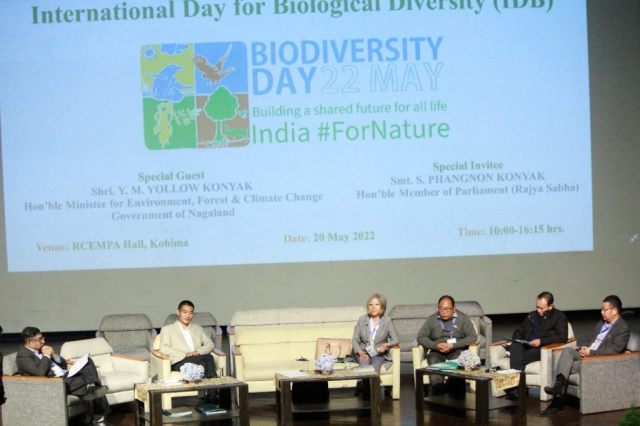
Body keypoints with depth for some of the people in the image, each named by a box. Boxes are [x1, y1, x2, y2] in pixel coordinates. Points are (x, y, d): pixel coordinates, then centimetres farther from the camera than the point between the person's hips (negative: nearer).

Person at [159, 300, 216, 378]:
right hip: (179, 363, -4)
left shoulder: (198, 329, 32)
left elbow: (210, 344, 19)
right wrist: (185, 355, -13)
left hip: (197, 361, 4)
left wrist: (198, 352, -5)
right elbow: (164, 349, 2)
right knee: (208, 357, -34)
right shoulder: (167, 329, 18)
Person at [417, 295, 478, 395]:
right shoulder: (432, 319, 13)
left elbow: (473, 337, -2)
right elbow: (421, 337, 8)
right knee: (433, 360, -33)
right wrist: (436, 345, -11)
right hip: (437, 351, 1)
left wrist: (453, 345, -14)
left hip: (457, 350, -1)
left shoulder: (463, 318, 8)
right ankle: (438, 395, -42)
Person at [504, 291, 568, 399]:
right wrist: (518, 339, 7)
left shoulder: (559, 317, 9)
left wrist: (541, 341, -16)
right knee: (514, 346, -33)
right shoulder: (532, 316, 28)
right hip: (525, 347, 5)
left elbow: (563, 336, -6)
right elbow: (518, 331, 34)